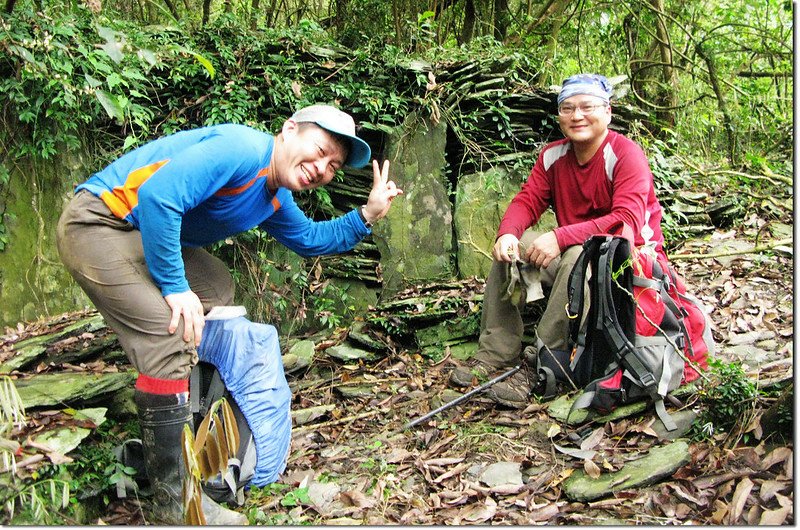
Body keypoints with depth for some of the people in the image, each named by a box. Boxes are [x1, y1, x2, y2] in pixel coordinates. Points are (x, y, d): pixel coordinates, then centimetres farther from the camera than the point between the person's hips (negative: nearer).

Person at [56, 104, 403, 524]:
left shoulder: (275, 199, 9)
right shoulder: (244, 149, -23)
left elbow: (310, 239, 26)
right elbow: (157, 196, -32)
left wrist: (367, 214, 11)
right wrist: (175, 286, -27)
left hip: (142, 234, 11)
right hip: (97, 222, -11)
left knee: (218, 293, 21)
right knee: (172, 334, -22)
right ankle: (174, 500, -12)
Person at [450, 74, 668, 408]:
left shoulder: (627, 156, -17)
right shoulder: (553, 155, 3)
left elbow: (627, 221, -30)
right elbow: (527, 200, -3)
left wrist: (560, 238, -37)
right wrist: (508, 233, -26)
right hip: (572, 252, 7)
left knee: (579, 256, -36)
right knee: (510, 247, -10)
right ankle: (496, 355, -13)